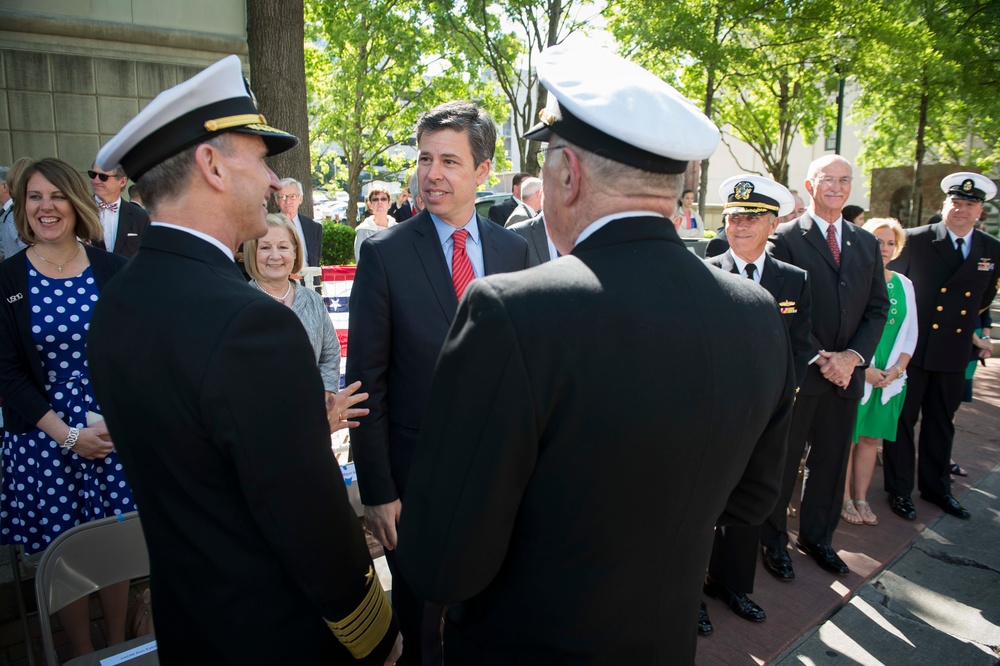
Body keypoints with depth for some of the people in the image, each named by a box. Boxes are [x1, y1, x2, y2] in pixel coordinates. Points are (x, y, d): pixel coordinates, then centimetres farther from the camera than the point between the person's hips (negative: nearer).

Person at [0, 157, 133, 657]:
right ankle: (84, 654, 31)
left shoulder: (113, 270, -1)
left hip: (115, 430, 1)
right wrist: (68, 435, -10)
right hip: (44, 437, 0)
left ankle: (119, 646, 31)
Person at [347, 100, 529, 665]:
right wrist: (376, 490, -10)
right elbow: (367, 380, -9)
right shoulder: (384, 253, -10)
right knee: (419, 606, 18)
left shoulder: (514, 249, 0)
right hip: (415, 466, -2)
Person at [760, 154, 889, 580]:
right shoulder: (786, 238, -6)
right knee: (783, 461, 7)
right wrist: (818, 357, -15)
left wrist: (853, 356, -6)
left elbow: (878, 308, 8)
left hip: (846, 371, 5)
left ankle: (818, 537, 33)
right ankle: (774, 541, 23)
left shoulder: (866, 243, 12)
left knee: (832, 461, 15)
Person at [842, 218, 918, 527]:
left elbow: (910, 332, 10)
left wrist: (897, 368, -3)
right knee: (846, 437, 3)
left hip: (889, 377, 5)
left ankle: (861, 498, 23)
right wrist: (864, 368, -14)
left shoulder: (904, 284, 10)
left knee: (871, 438, 12)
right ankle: (844, 499, 16)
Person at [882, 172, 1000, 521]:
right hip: (911, 348, -4)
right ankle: (899, 489, 16)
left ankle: (936, 486, 31)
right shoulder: (915, 241, -8)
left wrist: (972, 327, 16)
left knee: (941, 423, 16)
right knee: (903, 420, 4)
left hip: (954, 352, 4)